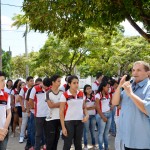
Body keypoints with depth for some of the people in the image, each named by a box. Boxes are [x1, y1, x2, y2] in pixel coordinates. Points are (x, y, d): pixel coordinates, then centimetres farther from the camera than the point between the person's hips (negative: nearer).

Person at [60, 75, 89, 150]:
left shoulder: (81, 94, 6)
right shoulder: (64, 95, -8)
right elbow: (61, 112, -7)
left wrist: (86, 115, -6)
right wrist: (63, 127, -12)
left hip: (80, 121, 4)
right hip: (69, 122, -4)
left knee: (78, 143, 13)